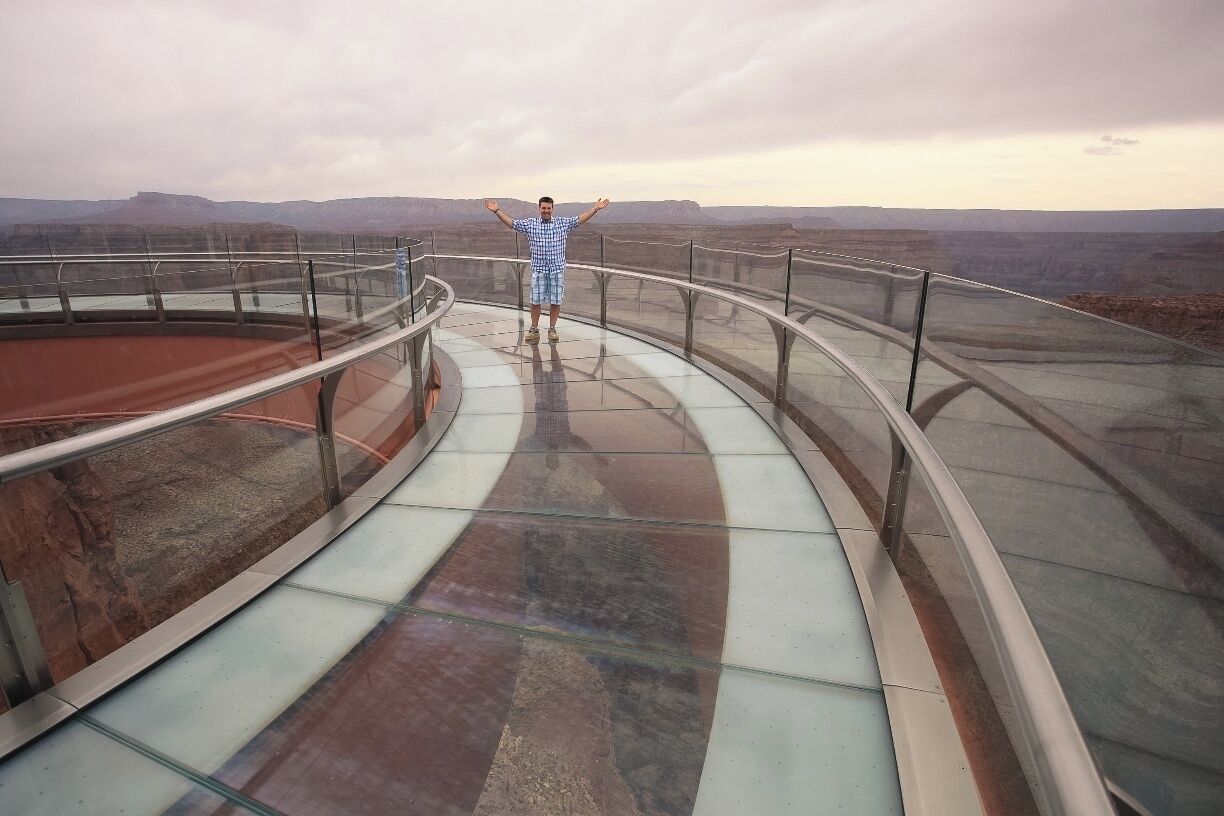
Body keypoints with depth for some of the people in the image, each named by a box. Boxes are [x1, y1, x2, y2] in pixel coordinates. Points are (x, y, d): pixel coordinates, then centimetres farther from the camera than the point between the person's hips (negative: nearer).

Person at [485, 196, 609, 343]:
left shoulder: (563, 223, 4)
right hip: (538, 270, 0)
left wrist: (595, 208, -4)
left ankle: (552, 329, 17)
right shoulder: (530, 224, 3)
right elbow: (511, 222, 3)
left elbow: (580, 219, 2)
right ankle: (534, 329, 15)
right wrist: (497, 211, -5)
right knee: (536, 301, 3)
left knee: (556, 301, 4)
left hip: (557, 269, 0)